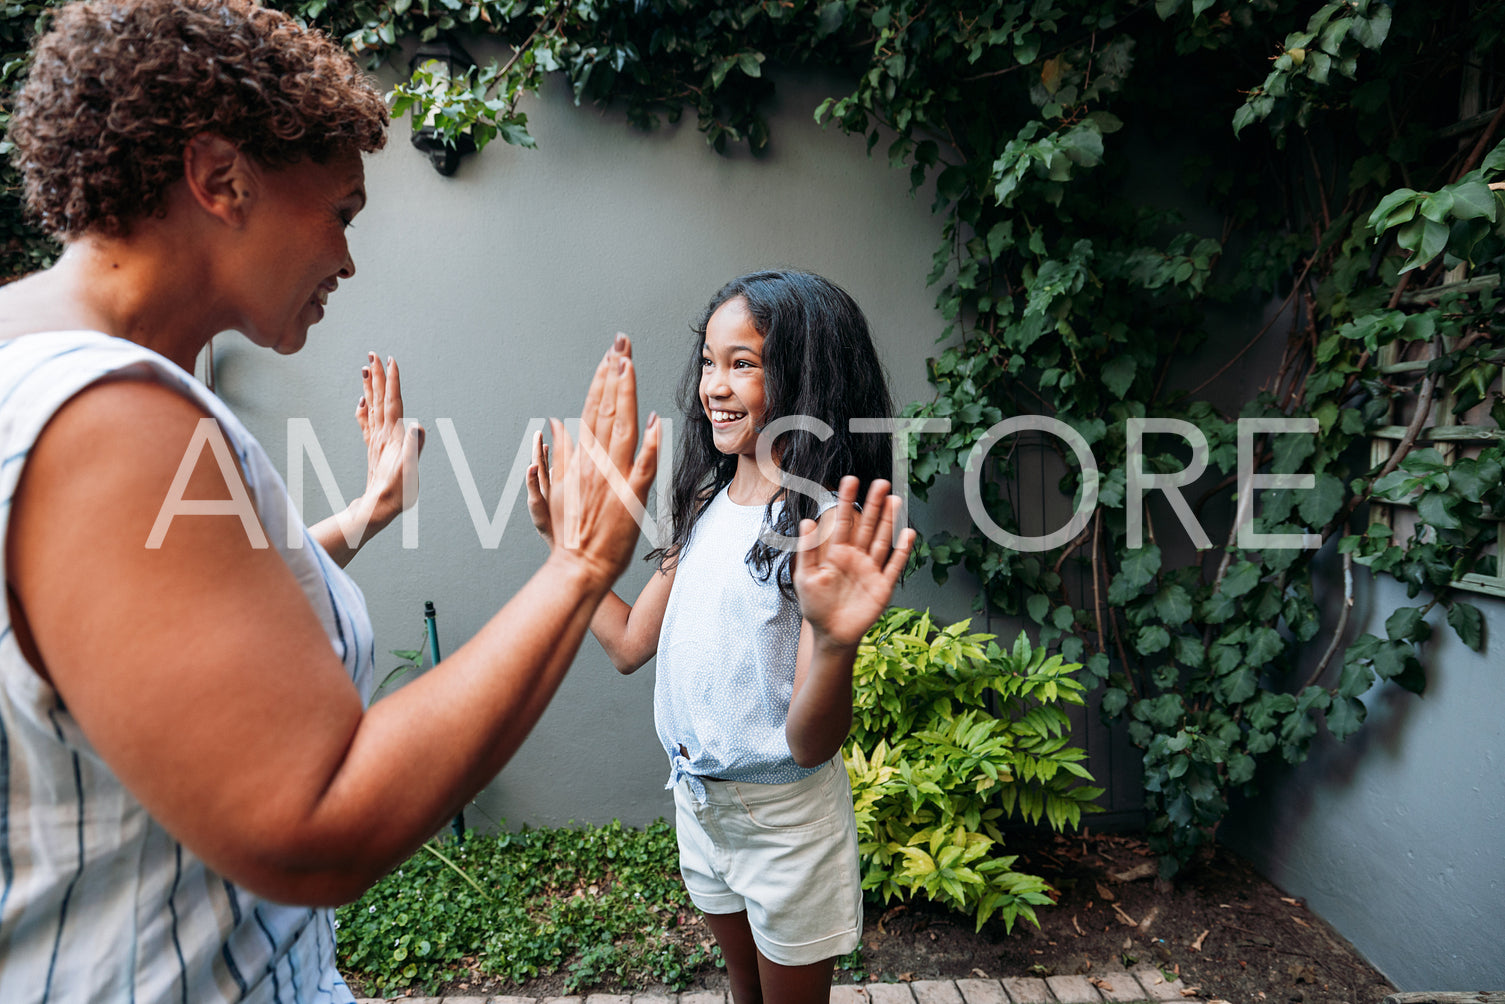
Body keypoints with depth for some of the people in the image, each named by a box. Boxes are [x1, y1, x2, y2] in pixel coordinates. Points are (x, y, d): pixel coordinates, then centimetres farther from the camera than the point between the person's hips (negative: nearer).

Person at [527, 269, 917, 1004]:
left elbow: (810, 744, -26)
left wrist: (834, 642, -47)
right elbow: (629, 644, 5)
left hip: (784, 812, -6)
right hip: (698, 799, 7)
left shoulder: (823, 525, -23)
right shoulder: (708, 506, -1)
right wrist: (560, 534, 4)